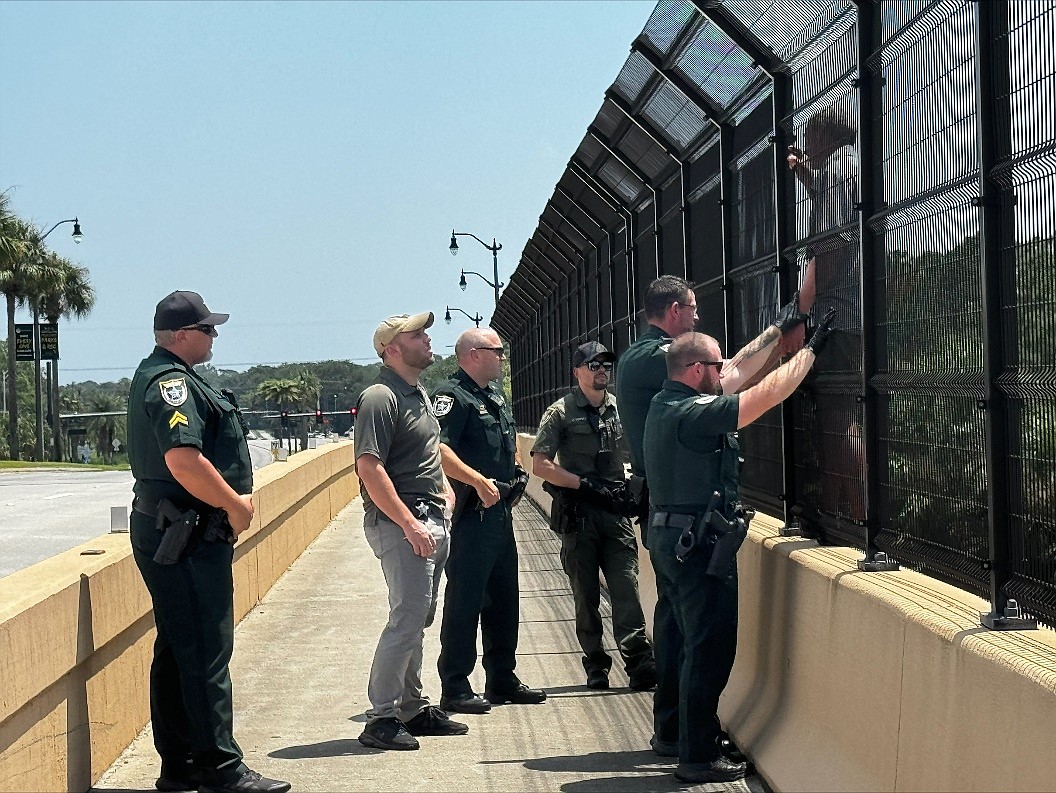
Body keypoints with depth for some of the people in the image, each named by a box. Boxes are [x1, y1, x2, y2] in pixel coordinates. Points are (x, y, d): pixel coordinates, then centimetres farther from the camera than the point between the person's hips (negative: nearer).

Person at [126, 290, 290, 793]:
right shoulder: (171, 381, -16)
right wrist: (234, 504, -16)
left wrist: (233, 497, 12)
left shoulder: (158, 375, 18)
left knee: (178, 650, 14)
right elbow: (184, 460, -29)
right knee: (206, 653, -7)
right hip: (187, 536, -11)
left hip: (171, 531, 11)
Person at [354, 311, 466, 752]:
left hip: (432, 518, 10)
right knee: (407, 620, -10)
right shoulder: (380, 398, -14)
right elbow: (370, 469, -21)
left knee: (418, 619, 15)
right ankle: (381, 719, -4)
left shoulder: (419, 394, 17)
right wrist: (409, 524, -24)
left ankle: (413, 708, 24)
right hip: (400, 522, -10)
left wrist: (445, 489, 14)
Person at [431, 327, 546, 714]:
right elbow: (438, 450, -28)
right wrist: (478, 481, -32)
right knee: (464, 600, -4)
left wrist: (516, 472, 18)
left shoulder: (496, 395, 17)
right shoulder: (452, 395, -13)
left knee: (504, 599, 15)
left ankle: (502, 679, 26)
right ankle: (455, 688, 4)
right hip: (471, 517, -10)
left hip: (500, 511, 10)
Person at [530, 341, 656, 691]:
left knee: (626, 588, -8)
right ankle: (595, 665, 15)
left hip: (616, 510, 2)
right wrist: (585, 484, -12)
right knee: (586, 595, 5)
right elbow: (541, 466, -5)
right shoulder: (561, 412, 1)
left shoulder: (621, 409, 12)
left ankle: (640, 664, -12)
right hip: (578, 514, -2)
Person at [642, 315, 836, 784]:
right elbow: (767, 395, -22)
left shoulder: (665, 405, 9)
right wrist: (810, 350, -11)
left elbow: (740, 375, 19)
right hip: (700, 545, -10)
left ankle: (669, 732, 31)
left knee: (679, 640, 19)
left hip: (669, 537, 10)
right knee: (710, 649, -4)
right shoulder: (694, 413, -20)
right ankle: (699, 757, 1)